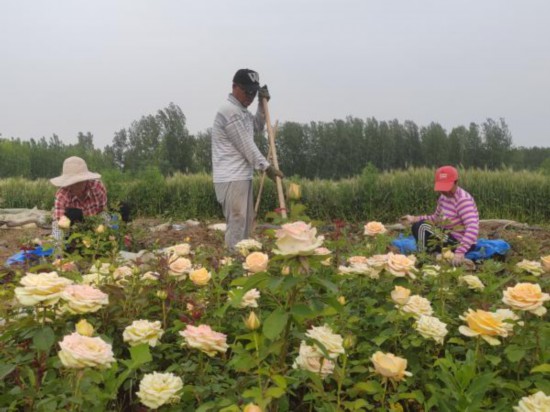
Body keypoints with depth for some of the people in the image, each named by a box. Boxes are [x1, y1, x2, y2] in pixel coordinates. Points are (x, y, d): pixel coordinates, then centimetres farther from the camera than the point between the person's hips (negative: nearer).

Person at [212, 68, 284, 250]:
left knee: (246, 223, 15)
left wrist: (262, 104, 13)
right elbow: (246, 145, -17)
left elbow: (258, 126, 28)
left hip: (242, 177, 11)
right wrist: (266, 167, -11)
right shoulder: (230, 112, -17)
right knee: (237, 225, -10)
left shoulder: (241, 110, 15)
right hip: (231, 179, -10)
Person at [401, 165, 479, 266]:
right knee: (417, 226, 14)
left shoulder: (463, 200, -22)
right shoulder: (444, 197, 4)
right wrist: (415, 219, 1)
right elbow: (436, 218, 18)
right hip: (451, 238, 10)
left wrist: (460, 252, -45)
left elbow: (473, 228, -33)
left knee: (421, 228, -19)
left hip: (460, 243, -10)